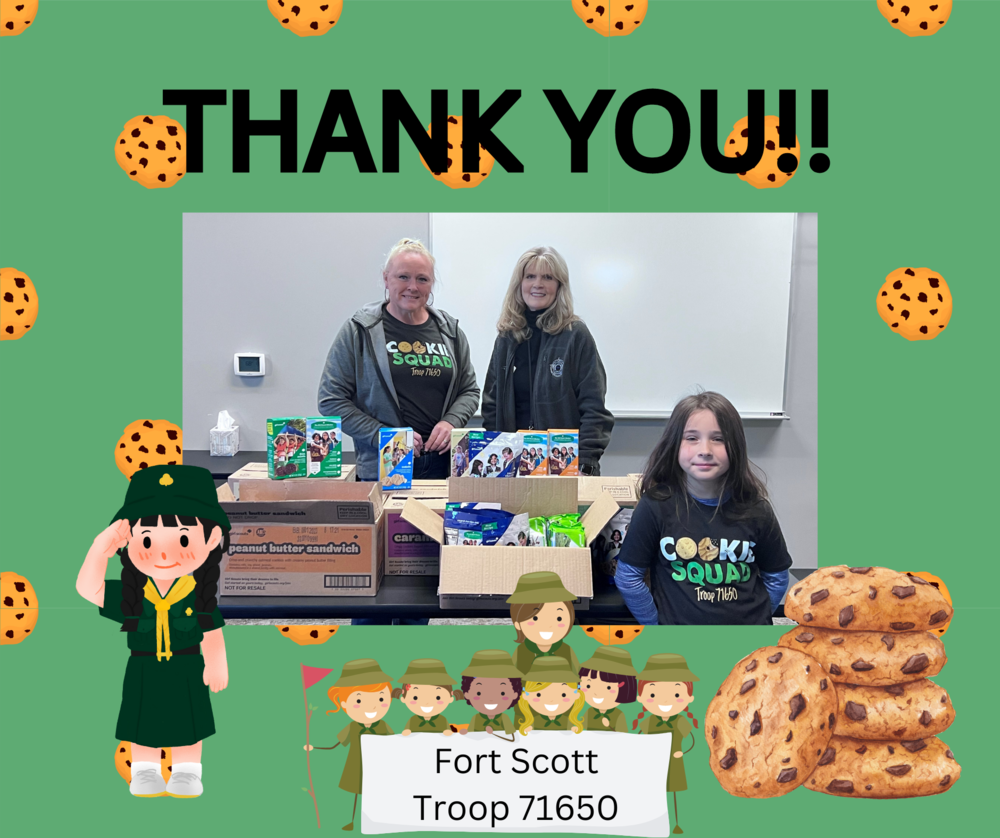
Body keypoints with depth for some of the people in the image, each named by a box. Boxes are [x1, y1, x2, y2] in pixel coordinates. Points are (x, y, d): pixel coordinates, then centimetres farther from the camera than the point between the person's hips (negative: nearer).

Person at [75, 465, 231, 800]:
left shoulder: (199, 597, -14)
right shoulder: (132, 596, -11)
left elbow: (212, 634, -5)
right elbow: (88, 588, -12)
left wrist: (216, 666, -5)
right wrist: (100, 549, -21)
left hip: (186, 673, -1)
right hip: (144, 673, 1)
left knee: (187, 725, 10)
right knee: (143, 726, 12)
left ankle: (187, 773, 25)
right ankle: (145, 773, 28)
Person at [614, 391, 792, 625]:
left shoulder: (755, 509, -8)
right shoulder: (655, 506, -14)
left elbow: (776, 576, 4)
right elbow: (628, 577, -9)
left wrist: (755, 616, -1)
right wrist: (656, 622, -6)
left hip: (748, 623, 2)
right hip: (677, 621, -2)